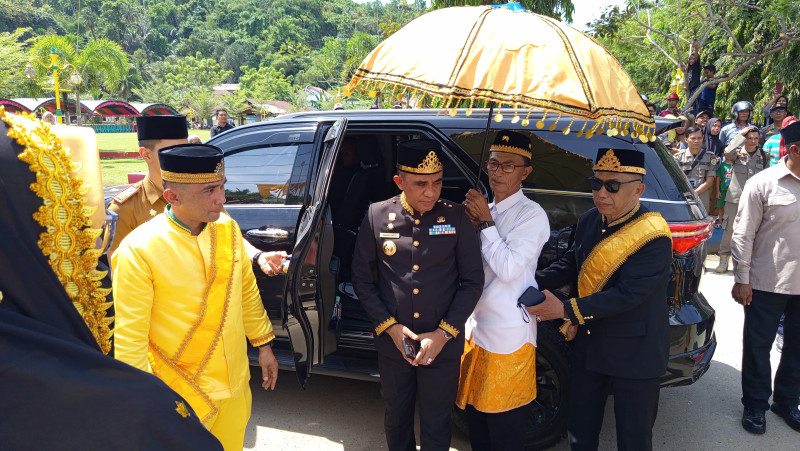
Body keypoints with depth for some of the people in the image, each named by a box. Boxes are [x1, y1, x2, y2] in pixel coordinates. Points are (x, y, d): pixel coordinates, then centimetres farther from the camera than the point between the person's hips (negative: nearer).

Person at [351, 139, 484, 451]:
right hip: (392, 342, 1)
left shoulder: (456, 217, -7)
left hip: (443, 345, -1)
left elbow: (472, 281, -4)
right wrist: (389, 327, -9)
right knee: (396, 419, 22)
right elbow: (362, 278, 1)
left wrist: (443, 334, -11)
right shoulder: (377, 216, -5)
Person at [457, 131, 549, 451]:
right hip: (476, 326, 7)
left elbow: (508, 268, -22)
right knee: (475, 412, 21)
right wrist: (472, 224, -6)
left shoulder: (532, 215, -13)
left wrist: (485, 223, -17)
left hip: (507, 336, -7)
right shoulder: (486, 209, 9)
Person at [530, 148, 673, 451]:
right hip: (589, 345, 6)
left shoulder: (654, 237, -23)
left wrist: (566, 310, -28)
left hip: (634, 355, -6)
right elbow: (570, 264, 10)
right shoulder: (589, 222, -1)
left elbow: (627, 294, -27)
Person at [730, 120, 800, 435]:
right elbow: (743, 234, -8)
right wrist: (742, 279, -9)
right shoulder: (764, 184, -9)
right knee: (758, 347, 8)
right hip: (767, 283, -4)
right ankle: (755, 405, 26)